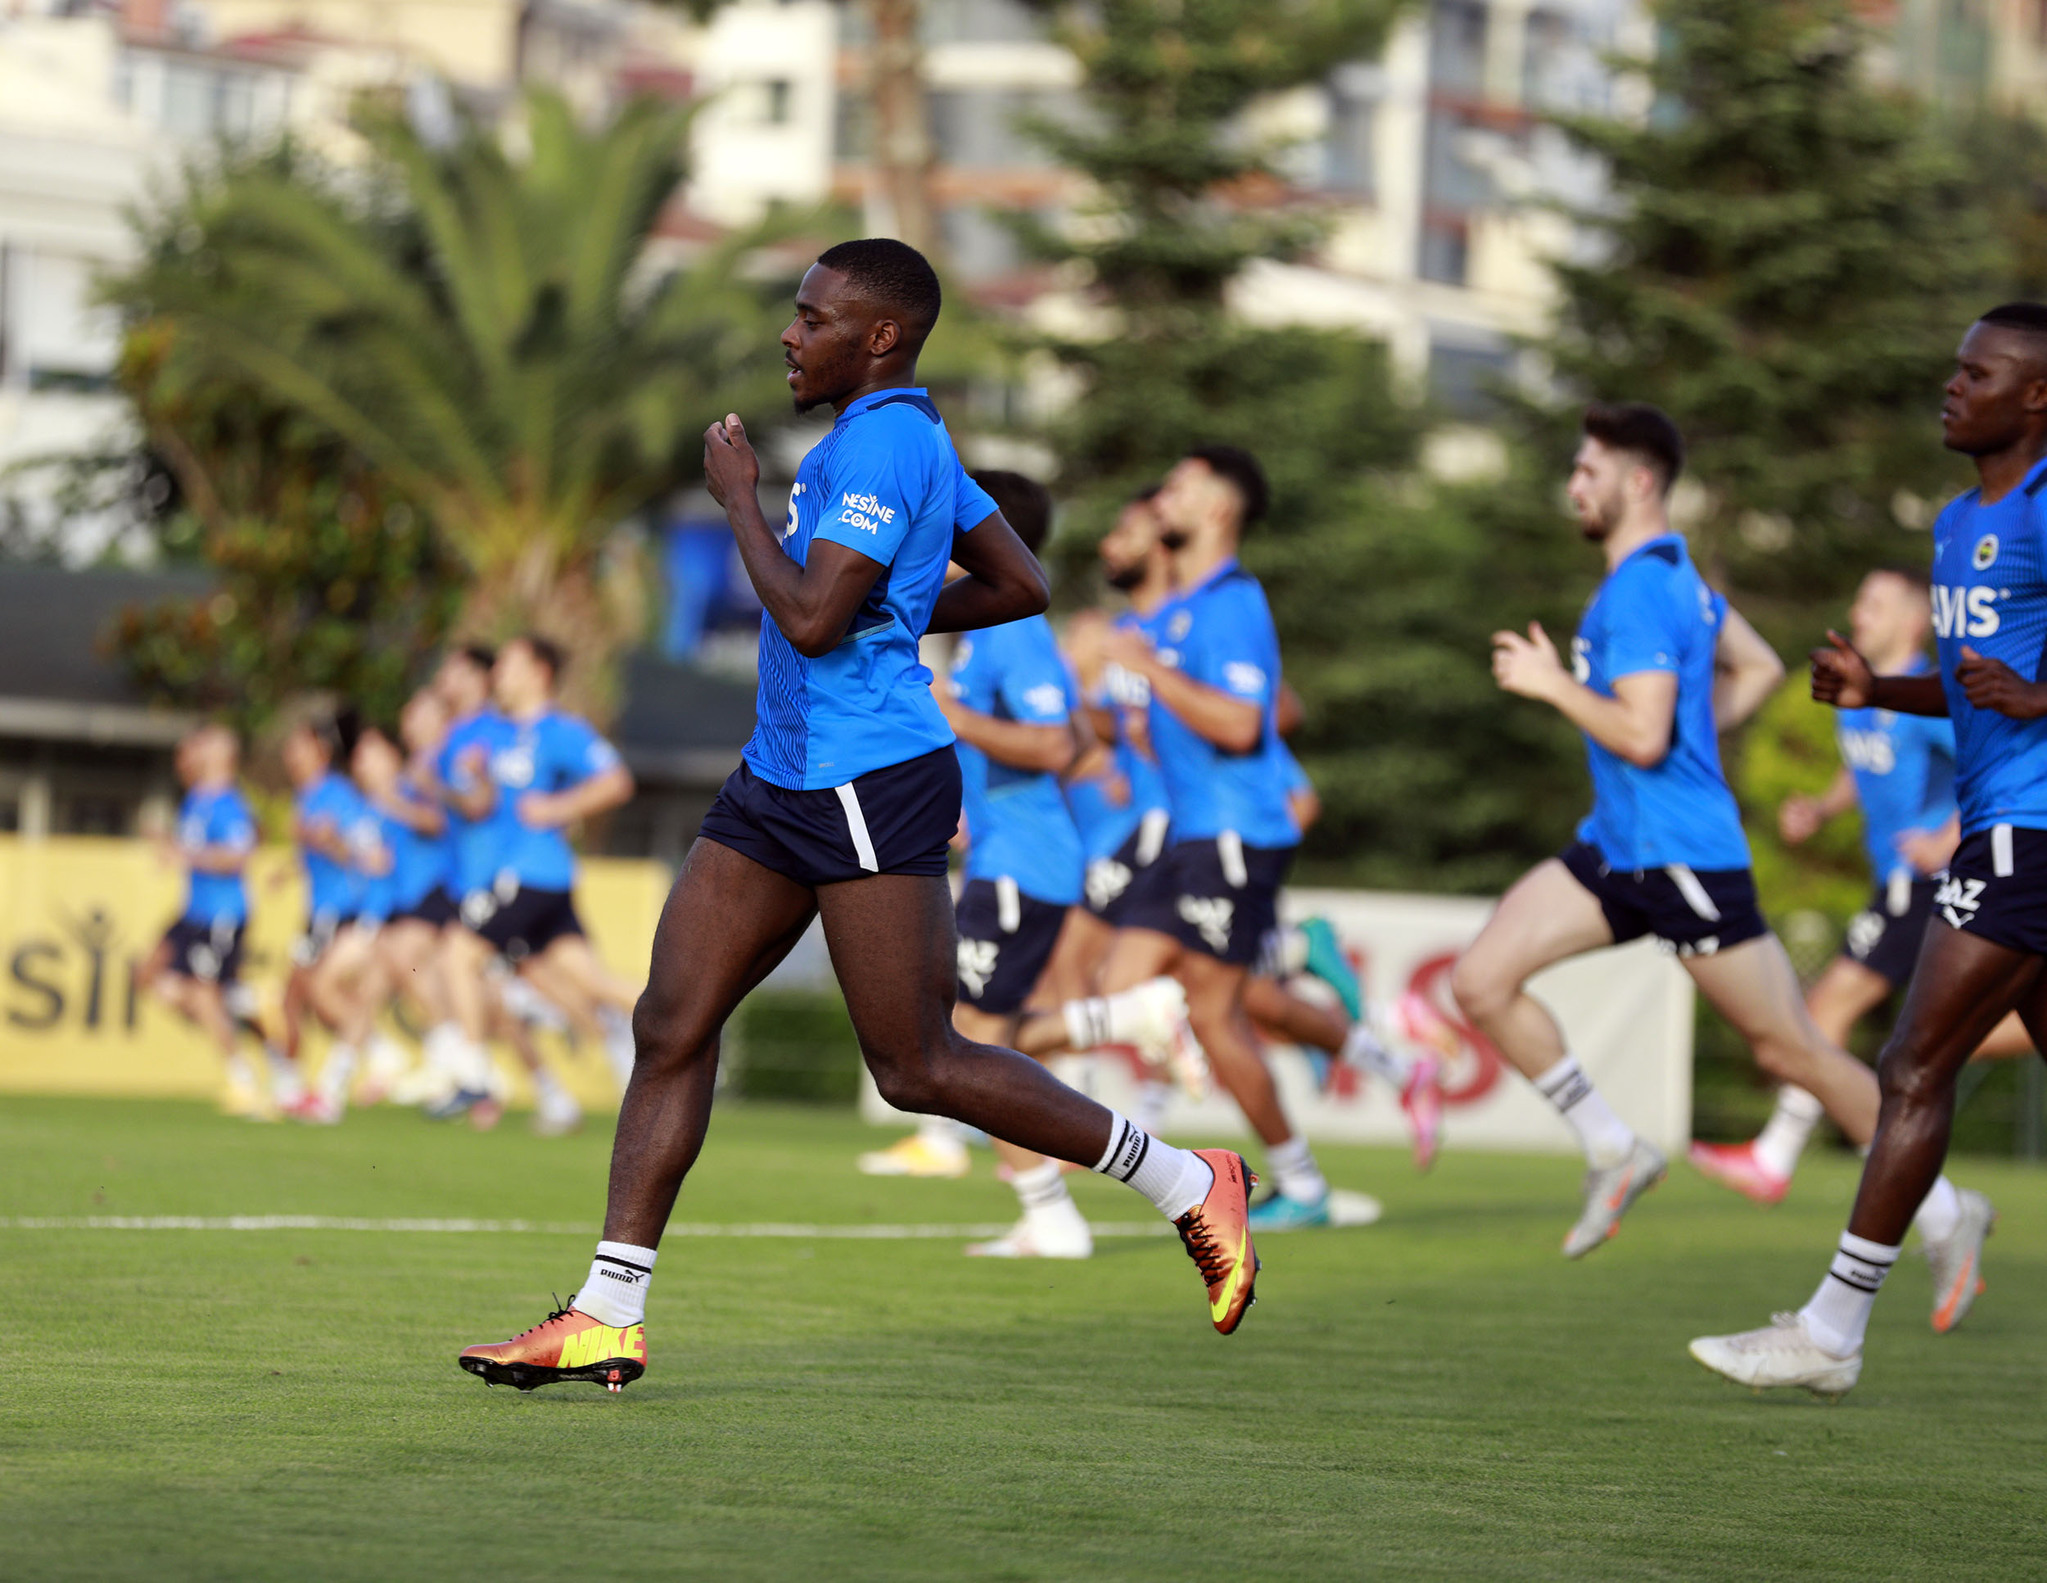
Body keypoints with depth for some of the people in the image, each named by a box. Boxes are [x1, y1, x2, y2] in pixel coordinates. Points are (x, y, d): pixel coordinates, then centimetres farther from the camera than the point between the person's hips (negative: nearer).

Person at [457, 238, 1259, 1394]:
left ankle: (1189, 1184, 7)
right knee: (672, 1025, 3)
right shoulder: (904, 439, 16)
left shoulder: (883, 444, -15)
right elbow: (1023, 586, 22)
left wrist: (741, 498, -12)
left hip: (872, 784, -10)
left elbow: (812, 619, -24)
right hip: (786, 780, 10)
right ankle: (607, 1318, 2)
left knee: (918, 1067, -6)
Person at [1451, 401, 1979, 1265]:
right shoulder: (1675, 573, 13)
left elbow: (1643, 737, -25)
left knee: (1790, 1049, -2)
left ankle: (1943, 1214, 9)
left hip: (1684, 856, -10)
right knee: (1481, 981, -2)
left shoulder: (1640, 591, -18)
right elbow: (1758, 667, 24)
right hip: (1618, 842, 10)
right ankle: (1614, 1151, 6)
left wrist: (1551, 682, -15)